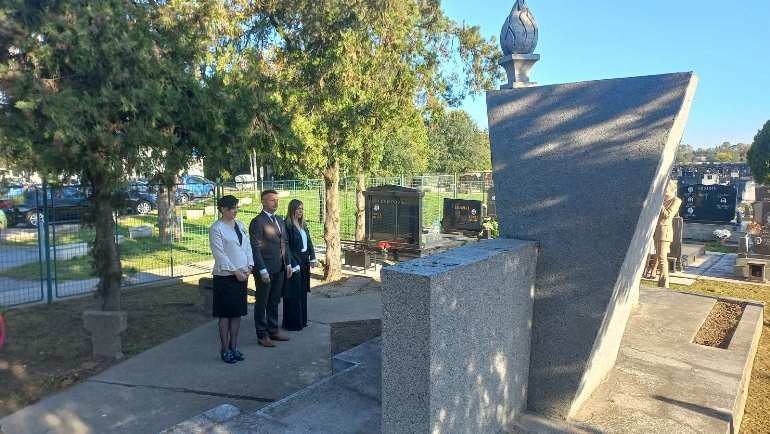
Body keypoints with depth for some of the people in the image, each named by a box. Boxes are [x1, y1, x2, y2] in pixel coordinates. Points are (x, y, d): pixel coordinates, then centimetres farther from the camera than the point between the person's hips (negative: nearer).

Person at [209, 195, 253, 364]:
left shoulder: (240, 226, 10)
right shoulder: (216, 228, -10)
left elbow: (248, 247, 11)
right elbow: (219, 254, -15)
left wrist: (249, 267, -2)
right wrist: (235, 271, -15)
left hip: (242, 275, 6)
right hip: (225, 276, -6)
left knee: (238, 312, 11)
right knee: (225, 313, 2)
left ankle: (234, 347, 22)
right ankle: (225, 349, 13)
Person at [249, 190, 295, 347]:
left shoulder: (280, 220, 13)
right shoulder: (257, 222, -12)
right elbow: (255, 248, -16)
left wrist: (288, 264, 12)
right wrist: (263, 271, -18)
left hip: (280, 269, 7)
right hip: (265, 269, -7)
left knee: (274, 302, 16)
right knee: (262, 303, 5)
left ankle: (273, 331, 28)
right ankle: (262, 335, 15)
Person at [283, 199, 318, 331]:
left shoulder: (303, 225, 12)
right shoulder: (287, 225, -12)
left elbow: (309, 242, 12)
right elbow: (286, 247, -16)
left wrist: (312, 258, -1)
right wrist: (293, 265, -19)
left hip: (304, 262, 8)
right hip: (293, 261, -8)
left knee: (302, 292, 14)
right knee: (293, 294, -1)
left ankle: (302, 320, 24)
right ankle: (292, 323, 9)